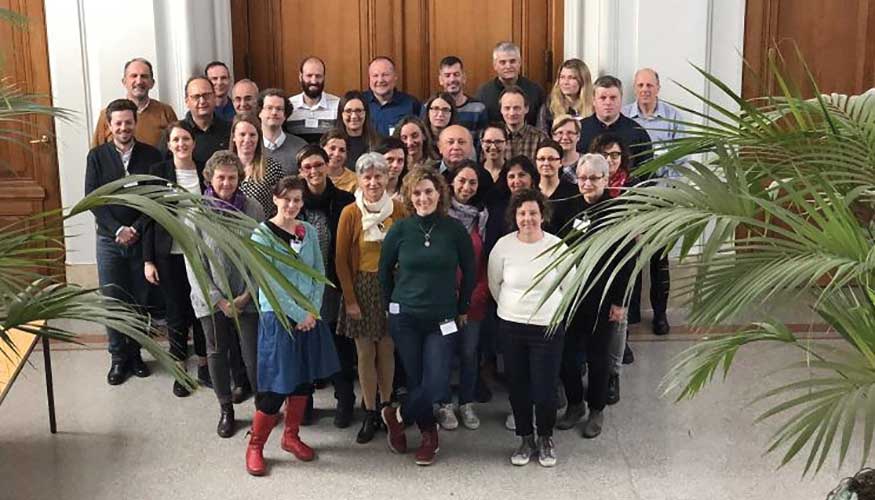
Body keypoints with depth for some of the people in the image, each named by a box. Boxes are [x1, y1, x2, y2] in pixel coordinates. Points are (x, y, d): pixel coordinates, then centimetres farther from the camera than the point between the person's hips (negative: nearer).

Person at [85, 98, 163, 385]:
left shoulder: (151, 155, -1)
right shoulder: (97, 156, 0)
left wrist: (137, 228, -13)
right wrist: (118, 230, -14)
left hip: (142, 238, 0)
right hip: (109, 240, 0)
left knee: (140, 301, 6)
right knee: (112, 301, 3)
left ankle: (135, 353, 22)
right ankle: (119, 358, 15)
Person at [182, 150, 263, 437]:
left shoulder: (253, 209, -5)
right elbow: (193, 263, -6)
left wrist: (247, 295, -9)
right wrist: (218, 300, -10)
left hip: (247, 298, -1)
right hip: (211, 300, 1)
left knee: (253, 356, -1)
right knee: (217, 355, 12)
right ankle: (226, 410, 29)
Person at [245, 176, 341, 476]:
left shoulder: (309, 231, 5)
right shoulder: (263, 234, -11)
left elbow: (319, 273, 6)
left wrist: (313, 310, -8)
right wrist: (299, 315, -14)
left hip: (309, 317, 6)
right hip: (278, 317, -5)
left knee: (305, 379, 12)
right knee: (276, 386, -4)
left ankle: (291, 436, 30)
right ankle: (255, 446, 12)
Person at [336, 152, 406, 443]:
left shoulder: (397, 209, -1)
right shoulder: (350, 213, -6)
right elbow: (342, 261, -3)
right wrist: (350, 299, -5)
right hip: (362, 287, -1)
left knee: (387, 350, 7)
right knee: (365, 353, 4)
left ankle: (386, 407, 21)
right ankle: (370, 414, 14)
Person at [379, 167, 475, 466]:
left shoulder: (454, 229, -5)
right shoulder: (400, 229, -4)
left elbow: (469, 271, 5)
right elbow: (385, 271, 9)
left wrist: (463, 309, 8)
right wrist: (392, 304, 11)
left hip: (442, 318, 0)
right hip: (405, 318, 0)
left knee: (436, 381, -9)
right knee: (415, 379, 5)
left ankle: (397, 417, 17)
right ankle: (429, 435, 26)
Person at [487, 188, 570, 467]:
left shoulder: (557, 247, -10)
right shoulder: (504, 246, -6)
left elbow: (569, 288, 2)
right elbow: (494, 284, 9)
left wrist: (553, 313, 10)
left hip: (548, 328, -2)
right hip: (511, 327, 2)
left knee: (545, 389, -1)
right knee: (517, 387, 9)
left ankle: (546, 439, 24)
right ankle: (526, 439, 28)